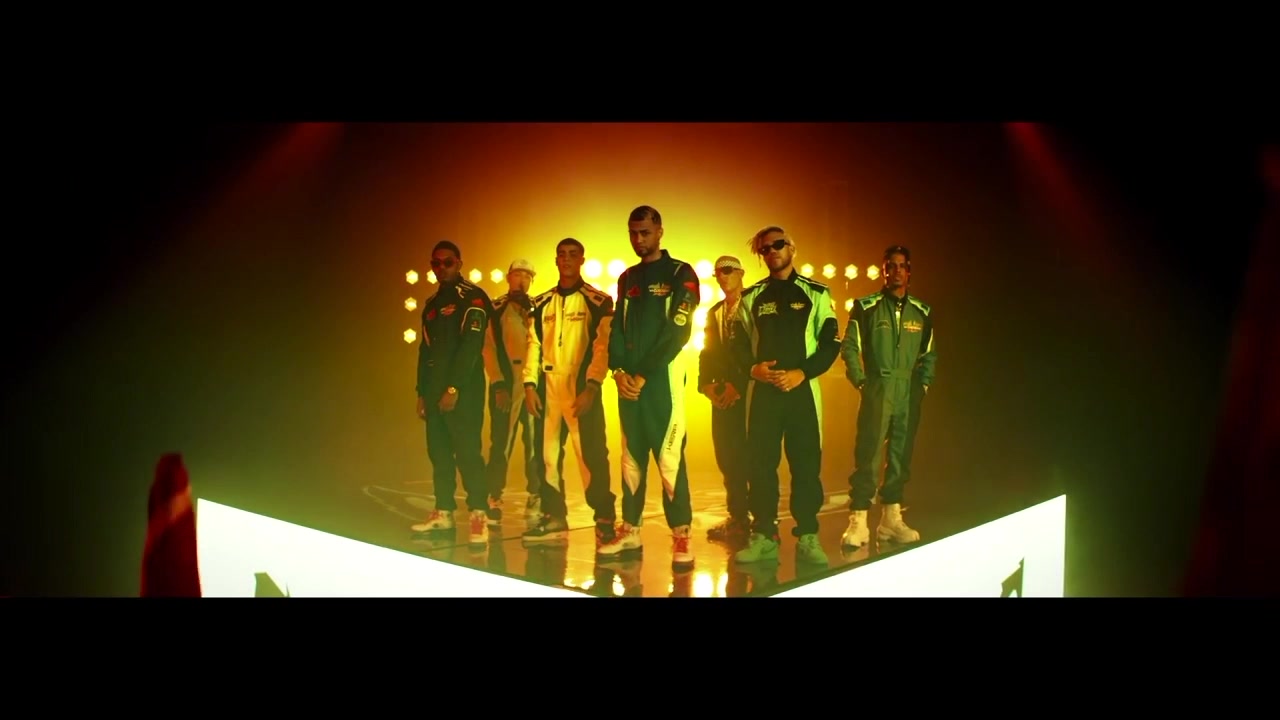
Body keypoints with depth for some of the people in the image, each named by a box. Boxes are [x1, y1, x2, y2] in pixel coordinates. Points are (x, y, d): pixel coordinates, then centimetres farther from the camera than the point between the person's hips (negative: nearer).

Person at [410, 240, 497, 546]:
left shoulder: (473, 298, -6)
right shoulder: (432, 304, 20)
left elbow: (471, 345, -15)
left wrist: (454, 388, -19)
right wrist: (422, 391, 15)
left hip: (463, 389, -8)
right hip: (435, 389, 8)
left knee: (467, 451, -12)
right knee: (439, 451, 8)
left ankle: (479, 514, -11)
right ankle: (443, 512, 13)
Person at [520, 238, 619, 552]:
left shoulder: (598, 301, -1)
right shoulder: (542, 303, 13)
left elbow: (602, 347, -7)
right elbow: (534, 344, 12)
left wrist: (591, 387, -16)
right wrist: (530, 384, 2)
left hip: (581, 387, -5)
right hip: (547, 387, 5)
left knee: (592, 454, -7)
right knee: (548, 453, 9)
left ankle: (605, 520, 1)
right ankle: (553, 518, 19)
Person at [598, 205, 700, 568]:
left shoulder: (681, 275, -1)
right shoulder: (627, 278, 17)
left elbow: (677, 331, -9)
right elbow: (616, 329, 12)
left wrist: (644, 375, -13)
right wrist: (619, 371, -5)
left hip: (662, 378, -5)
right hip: (628, 381, 5)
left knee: (670, 458, -9)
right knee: (631, 457, 8)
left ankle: (681, 536, -5)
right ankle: (630, 531, 13)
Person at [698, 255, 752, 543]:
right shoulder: (714, 312, 19)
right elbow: (708, 352, 14)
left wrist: (739, 385, -16)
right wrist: (706, 384, -2)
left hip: (748, 393, -6)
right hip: (722, 395, 6)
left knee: (749, 457, -7)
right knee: (726, 457, 7)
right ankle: (738, 518, 15)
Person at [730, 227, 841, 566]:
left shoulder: (816, 293, 6)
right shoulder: (751, 297, 12)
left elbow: (831, 342, 1)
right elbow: (740, 344, 11)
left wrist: (802, 373, -12)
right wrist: (754, 368, -9)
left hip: (802, 388, -2)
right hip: (762, 389, 2)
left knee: (806, 462, -2)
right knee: (761, 462, 0)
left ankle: (808, 537, 5)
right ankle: (763, 535, 7)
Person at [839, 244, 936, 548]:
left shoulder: (922, 312, 11)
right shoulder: (866, 307, 1)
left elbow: (929, 354, 16)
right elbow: (849, 346, 1)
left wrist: (924, 383, 5)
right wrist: (860, 380, -6)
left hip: (910, 394, 4)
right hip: (877, 390, -4)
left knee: (901, 455, 8)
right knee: (868, 455, -9)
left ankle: (891, 519, 17)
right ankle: (858, 521, -8)